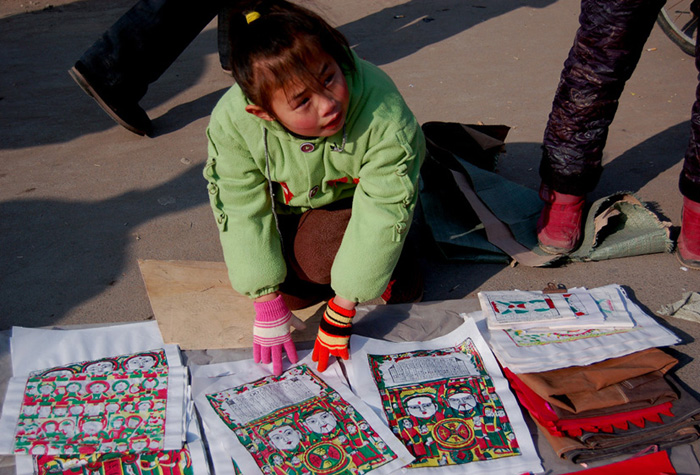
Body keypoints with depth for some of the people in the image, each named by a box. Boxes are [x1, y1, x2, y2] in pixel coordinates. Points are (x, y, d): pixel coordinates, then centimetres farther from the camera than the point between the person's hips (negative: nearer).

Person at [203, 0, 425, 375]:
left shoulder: (384, 115, -40)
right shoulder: (231, 121, -32)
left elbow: (384, 213, -34)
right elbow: (242, 210, -24)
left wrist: (339, 314, -30)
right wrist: (267, 305, -25)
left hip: (354, 198, -2)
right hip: (289, 205, 3)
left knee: (320, 253, -28)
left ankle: (387, 265, 2)